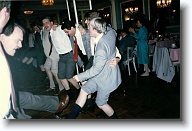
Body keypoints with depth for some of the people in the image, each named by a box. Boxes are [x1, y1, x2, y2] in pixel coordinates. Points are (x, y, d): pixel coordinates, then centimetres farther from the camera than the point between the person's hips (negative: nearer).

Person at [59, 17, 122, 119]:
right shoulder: (106, 37, -5)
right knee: (84, 90, 14)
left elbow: (97, 68, -30)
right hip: (101, 74, 9)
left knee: (101, 103, 11)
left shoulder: (102, 45, -32)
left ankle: (115, 118, 37)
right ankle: (71, 116, 29)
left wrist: (80, 77, -20)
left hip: (106, 77, -9)